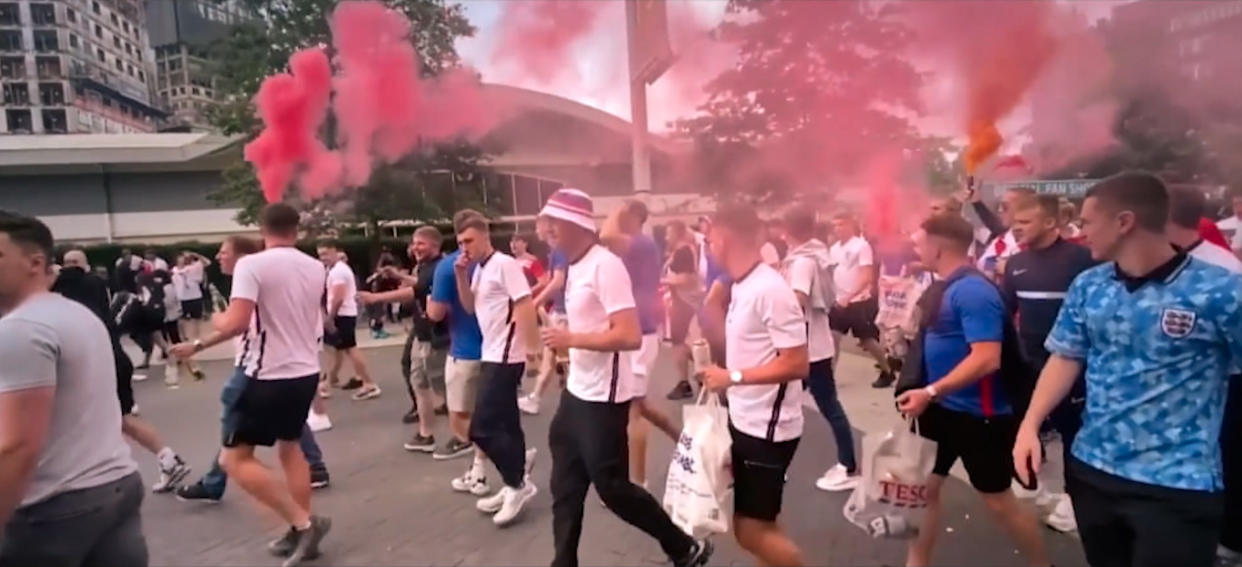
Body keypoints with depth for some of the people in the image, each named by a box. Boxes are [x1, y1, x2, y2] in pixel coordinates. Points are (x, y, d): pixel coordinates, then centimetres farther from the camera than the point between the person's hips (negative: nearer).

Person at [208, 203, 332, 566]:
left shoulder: (251, 265, -14)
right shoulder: (316, 268, 6)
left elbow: (236, 324, -21)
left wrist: (217, 321, 0)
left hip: (269, 376, -7)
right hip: (306, 371, 7)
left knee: (235, 458, 4)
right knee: (290, 448, 21)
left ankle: (304, 523, -2)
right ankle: (301, 534, 25)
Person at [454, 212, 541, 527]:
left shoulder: (504, 264, -14)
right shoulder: (478, 270, 13)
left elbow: (526, 306, -19)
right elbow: (470, 307, 14)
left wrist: (532, 347, -24)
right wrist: (461, 276, 0)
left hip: (506, 357, -9)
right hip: (491, 355, 9)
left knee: (482, 427, -9)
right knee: (505, 424, 15)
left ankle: (518, 483, 4)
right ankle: (516, 484, 26)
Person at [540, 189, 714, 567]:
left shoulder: (605, 265, -19)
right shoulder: (575, 267, 10)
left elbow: (630, 336, -26)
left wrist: (571, 339, -22)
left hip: (604, 397, -9)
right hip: (577, 391, 9)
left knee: (611, 486, 1)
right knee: (566, 490, 15)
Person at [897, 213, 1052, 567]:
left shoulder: (973, 290, -23)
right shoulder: (947, 287, 5)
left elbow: (987, 359, -30)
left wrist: (930, 392, -31)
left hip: (978, 414, -9)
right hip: (943, 408, 9)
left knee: (999, 502, 8)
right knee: (923, 486, 14)